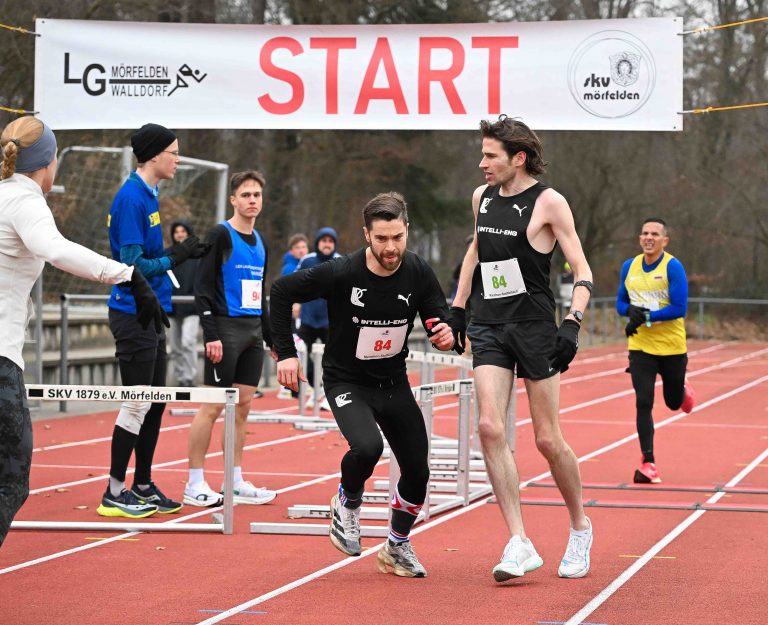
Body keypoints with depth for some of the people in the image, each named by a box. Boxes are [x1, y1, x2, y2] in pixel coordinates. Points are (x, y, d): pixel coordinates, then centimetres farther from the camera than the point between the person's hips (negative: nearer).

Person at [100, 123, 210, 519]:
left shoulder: (148, 196, 14)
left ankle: (142, 488, 20)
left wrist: (182, 251, 7)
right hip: (134, 315, -10)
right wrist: (176, 258, -12)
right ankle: (114, 495, 1)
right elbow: (133, 265, -20)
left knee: (154, 403, 13)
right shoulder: (131, 198, -16)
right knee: (137, 404, -5)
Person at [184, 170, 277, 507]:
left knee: (243, 406, 9)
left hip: (253, 330, 8)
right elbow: (203, 287, -12)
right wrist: (211, 335, -19)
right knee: (213, 406, -6)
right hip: (226, 328, -8)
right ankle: (195, 485, -2)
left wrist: (271, 337, 20)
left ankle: (237, 483, 14)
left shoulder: (259, 242, 16)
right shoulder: (221, 235, -7)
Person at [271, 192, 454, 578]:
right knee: (367, 447, -31)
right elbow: (282, 290, -10)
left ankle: (397, 547, 30)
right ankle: (347, 502, 3)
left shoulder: (418, 273, -11)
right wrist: (285, 352, -12)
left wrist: (446, 336, -24)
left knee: (417, 470, 3)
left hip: (393, 383, 4)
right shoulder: (341, 274, -22)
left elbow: (440, 318, 1)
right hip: (346, 382, -4)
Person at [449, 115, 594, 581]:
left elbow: (582, 271, -8)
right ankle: (520, 546, -11)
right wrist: (457, 308, 22)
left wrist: (573, 323, -20)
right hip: (488, 328, 4)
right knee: (491, 428, -13)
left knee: (548, 440, 0)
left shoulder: (548, 202, -8)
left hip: (535, 327, -4)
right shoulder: (482, 197, 9)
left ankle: (581, 528, 24)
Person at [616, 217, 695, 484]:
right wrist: (631, 310, -13)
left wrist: (645, 316, -22)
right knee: (643, 403, -10)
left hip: (672, 347, -2)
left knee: (674, 402, 15)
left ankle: (683, 389, 53)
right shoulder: (629, 267, 3)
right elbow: (620, 303, 11)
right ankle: (648, 462, -5)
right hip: (641, 347, 2)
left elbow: (679, 308, -17)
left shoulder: (673, 267, -12)